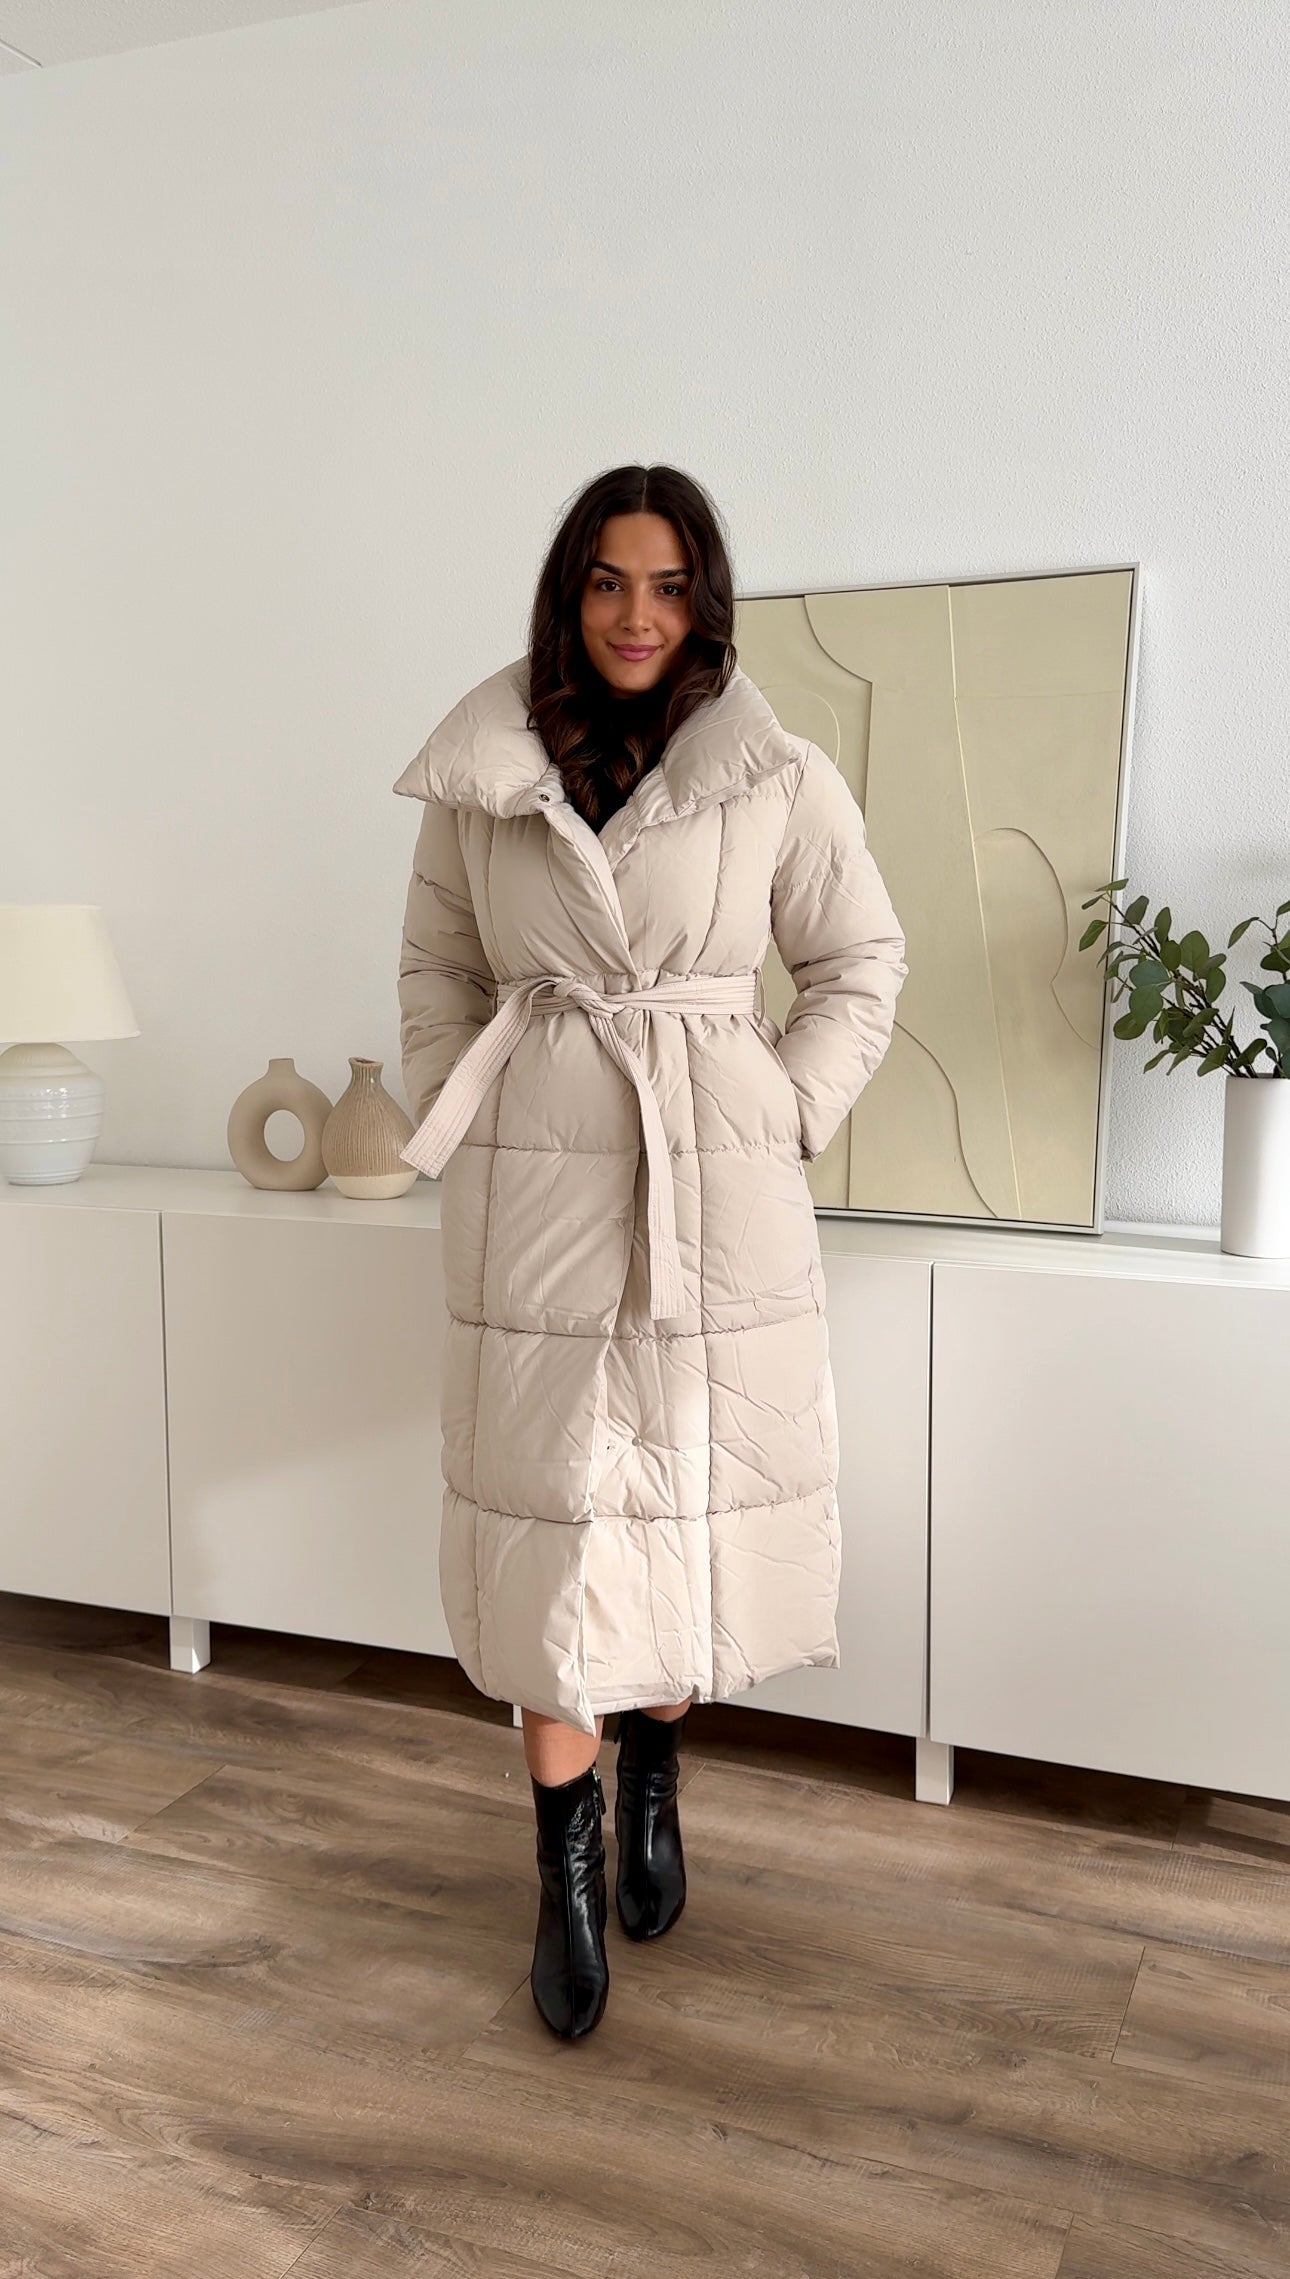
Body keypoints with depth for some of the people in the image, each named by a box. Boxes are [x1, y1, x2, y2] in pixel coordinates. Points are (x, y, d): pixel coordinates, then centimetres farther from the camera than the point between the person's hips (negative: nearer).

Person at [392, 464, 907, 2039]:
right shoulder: (478, 776, 4)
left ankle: (651, 1785, 37)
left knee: (691, 1500, 10)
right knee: (550, 1513, 5)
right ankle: (565, 1873, 21)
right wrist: (459, 1124, 4)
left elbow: (860, 965, 8)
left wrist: (785, 1120, 0)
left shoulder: (780, 779, 0)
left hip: (718, 1193, 0)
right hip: (534, 1188, 1)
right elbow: (435, 970, 13)